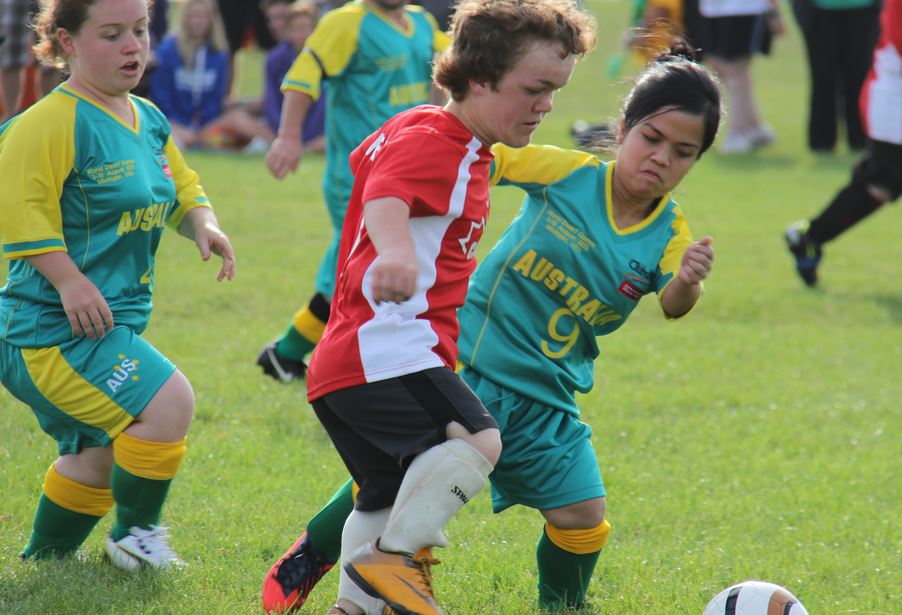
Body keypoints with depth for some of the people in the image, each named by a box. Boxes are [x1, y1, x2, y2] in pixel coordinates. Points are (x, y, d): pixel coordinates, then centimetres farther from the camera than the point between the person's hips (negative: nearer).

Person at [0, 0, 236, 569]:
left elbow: (181, 190, 22)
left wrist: (203, 224, 0)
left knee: (97, 454, 23)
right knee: (169, 401, -23)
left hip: (111, 324, 10)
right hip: (52, 327, -10)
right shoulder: (52, 122, -17)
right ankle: (135, 536, -5)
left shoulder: (150, 121, 12)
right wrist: (68, 279, -27)